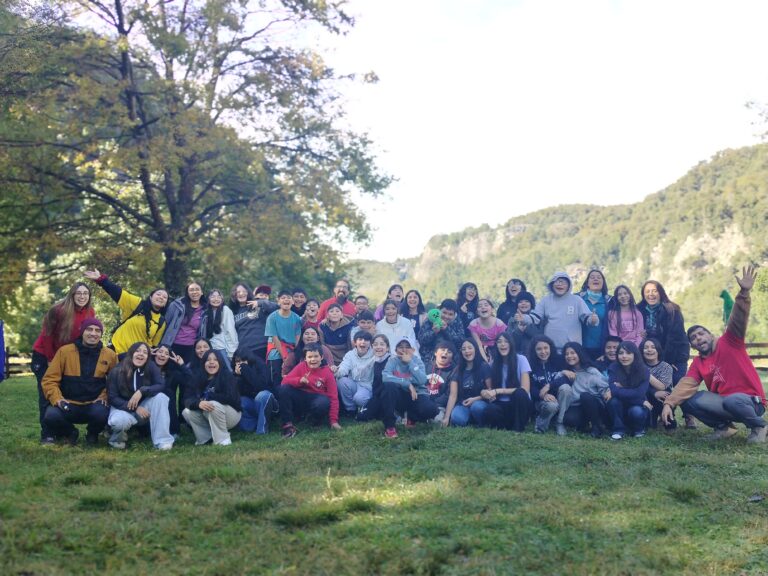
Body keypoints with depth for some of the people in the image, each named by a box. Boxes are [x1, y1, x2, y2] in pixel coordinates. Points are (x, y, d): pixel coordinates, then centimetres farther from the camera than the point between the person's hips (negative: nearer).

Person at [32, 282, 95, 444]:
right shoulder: (58, 310, -23)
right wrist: (51, 359, -12)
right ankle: (47, 434, -2)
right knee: (47, 394, -6)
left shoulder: (90, 313, -8)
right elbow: (47, 334, -17)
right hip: (44, 355, -5)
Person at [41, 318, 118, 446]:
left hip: (94, 405, 0)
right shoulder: (65, 351, -2)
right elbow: (50, 379, 0)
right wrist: (57, 399, -14)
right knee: (51, 417, -30)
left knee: (102, 413, -33)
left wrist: (105, 396, -3)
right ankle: (70, 432, 9)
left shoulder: (110, 354, 2)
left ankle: (92, 434, 7)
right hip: (68, 404, 0)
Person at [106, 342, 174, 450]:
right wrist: (135, 408, -25)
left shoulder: (151, 367, -11)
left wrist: (142, 391, -35)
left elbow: (161, 386, -19)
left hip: (143, 407, 2)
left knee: (160, 397, -28)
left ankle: (162, 440, -26)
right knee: (118, 421, -38)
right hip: (123, 408, -2)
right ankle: (117, 437, 2)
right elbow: (112, 398, -13)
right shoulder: (116, 371, -14)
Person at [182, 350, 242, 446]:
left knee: (214, 404, -33)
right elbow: (187, 399, -13)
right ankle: (207, 437, -1)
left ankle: (223, 439, -18)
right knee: (187, 412, -17)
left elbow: (230, 397, -28)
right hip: (208, 418, 5)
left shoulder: (227, 376, -15)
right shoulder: (199, 378, -3)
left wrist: (208, 397, -18)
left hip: (231, 414, -5)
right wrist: (198, 403, -36)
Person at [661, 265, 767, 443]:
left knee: (732, 401, -38)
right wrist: (669, 403, -25)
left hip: (750, 401, -5)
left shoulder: (729, 342, -5)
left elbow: (738, 320, -21)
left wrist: (744, 293, -38)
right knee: (690, 399, -13)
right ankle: (723, 426, 7)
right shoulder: (697, 363, 7)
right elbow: (686, 384, -8)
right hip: (722, 403, 5)